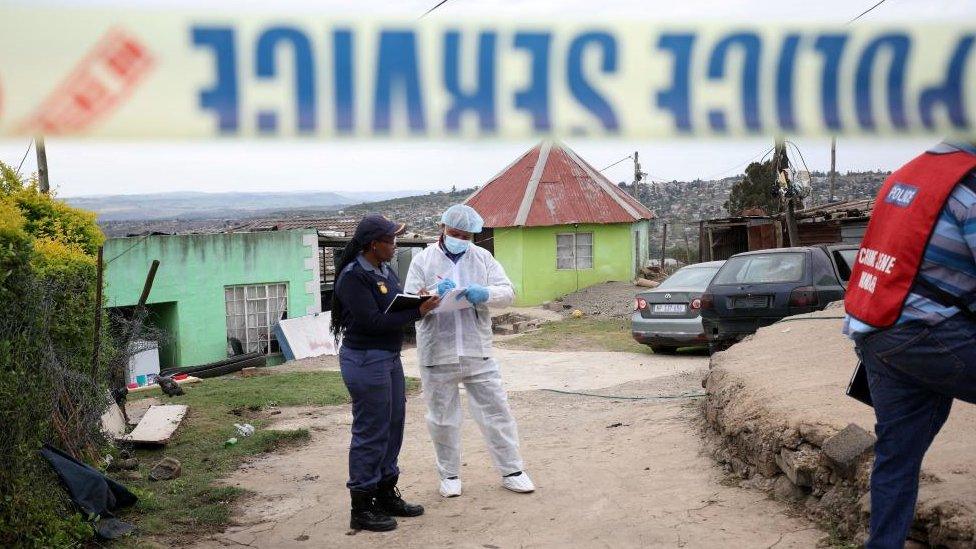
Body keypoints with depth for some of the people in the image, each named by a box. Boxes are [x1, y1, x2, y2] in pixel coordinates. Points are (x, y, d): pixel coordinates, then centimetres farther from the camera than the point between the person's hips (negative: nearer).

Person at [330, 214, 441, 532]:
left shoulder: (385, 271, 10)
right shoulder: (353, 276, -16)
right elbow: (373, 321, -22)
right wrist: (418, 312, -22)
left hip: (390, 358, 9)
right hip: (366, 360, -9)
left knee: (392, 427, 16)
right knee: (370, 434, -2)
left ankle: (386, 494, 30)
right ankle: (361, 509, 9)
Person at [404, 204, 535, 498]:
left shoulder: (482, 258, 5)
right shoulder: (422, 261, 1)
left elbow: (508, 292, -1)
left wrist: (485, 294, -21)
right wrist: (434, 294, -23)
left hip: (478, 352, 1)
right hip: (437, 355, -1)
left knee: (496, 411, 5)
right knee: (443, 418, 10)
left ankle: (511, 471, 18)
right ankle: (449, 475, 26)